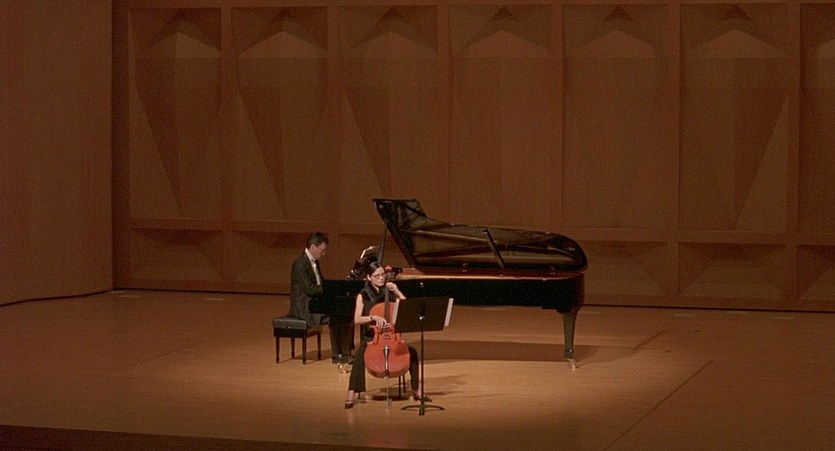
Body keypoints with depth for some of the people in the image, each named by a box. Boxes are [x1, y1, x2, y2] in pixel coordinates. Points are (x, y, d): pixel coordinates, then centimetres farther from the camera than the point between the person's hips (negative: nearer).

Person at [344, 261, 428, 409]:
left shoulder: (390, 293, 7)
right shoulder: (363, 296, 1)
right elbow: (357, 319, -10)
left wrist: (398, 292, -10)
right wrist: (373, 317, -26)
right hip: (370, 337, -2)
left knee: (412, 351, -24)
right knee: (360, 355, -34)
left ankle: (416, 390, -10)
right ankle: (351, 394, -33)